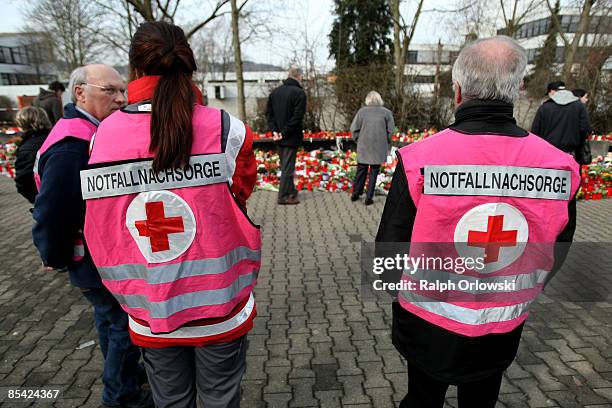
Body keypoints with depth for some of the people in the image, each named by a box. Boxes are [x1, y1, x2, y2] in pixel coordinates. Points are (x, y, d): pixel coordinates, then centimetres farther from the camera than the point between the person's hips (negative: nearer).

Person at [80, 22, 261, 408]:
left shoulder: (104, 135, -8)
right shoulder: (227, 131, -16)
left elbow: (101, 231, -2)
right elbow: (239, 200, -9)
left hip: (149, 314, 3)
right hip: (219, 306, -2)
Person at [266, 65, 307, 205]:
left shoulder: (275, 91, 8)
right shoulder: (299, 93, -13)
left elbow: (269, 112, 5)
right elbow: (297, 117, -20)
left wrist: (274, 130, -2)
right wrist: (284, 133, -15)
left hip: (279, 137, 7)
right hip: (292, 136, -7)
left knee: (285, 165, 18)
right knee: (288, 166, 0)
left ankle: (290, 190, 32)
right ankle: (284, 196, 4)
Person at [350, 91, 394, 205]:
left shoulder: (362, 111, 1)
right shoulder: (386, 112, -1)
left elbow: (354, 128, -1)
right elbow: (390, 130, -2)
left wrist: (358, 140, 11)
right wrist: (387, 145, 9)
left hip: (363, 147, 1)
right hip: (379, 148, -1)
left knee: (361, 171, 15)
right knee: (374, 172, 6)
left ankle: (355, 194, 24)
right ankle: (369, 198, 8)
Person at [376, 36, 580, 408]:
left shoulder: (420, 159, -25)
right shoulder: (559, 166, -14)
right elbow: (554, 256, 1)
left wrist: (403, 283, 6)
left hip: (429, 325, -2)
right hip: (503, 332, 3)